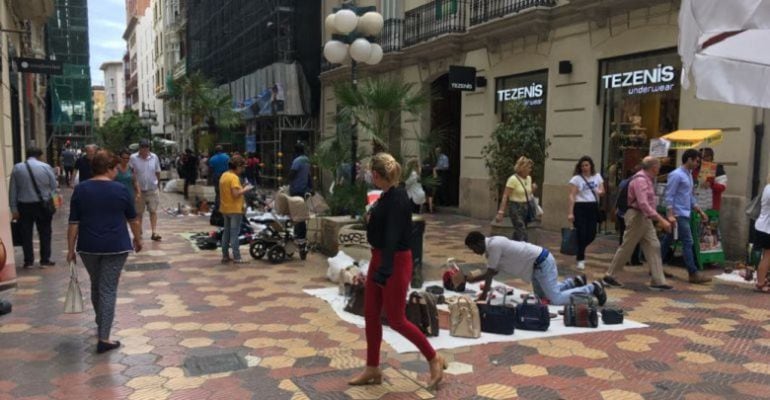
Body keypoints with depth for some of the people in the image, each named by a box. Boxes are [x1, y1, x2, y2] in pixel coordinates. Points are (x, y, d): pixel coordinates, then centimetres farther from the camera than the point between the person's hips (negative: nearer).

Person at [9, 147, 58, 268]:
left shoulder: (17, 168, -2)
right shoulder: (46, 167, -5)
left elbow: (12, 190, -1)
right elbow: (54, 187, -2)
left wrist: (14, 209, 2)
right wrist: (53, 206, 10)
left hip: (24, 206, 1)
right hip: (43, 205, -1)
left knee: (26, 234, 10)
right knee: (44, 233, 9)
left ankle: (28, 261, 14)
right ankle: (45, 260, 11)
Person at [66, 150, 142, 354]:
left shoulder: (80, 189, 0)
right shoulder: (121, 189, -5)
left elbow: (74, 223, 0)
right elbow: (133, 219, 4)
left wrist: (71, 248, 7)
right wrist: (138, 239, 18)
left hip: (88, 246, 3)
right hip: (116, 246, -3)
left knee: (96, 285, 22)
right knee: (108, 289, -1)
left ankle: (101, 323, 40)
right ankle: (104, 339, -4)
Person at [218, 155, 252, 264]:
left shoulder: (223, 175, 9)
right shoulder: (234, 177, -17)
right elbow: (236, 194, -26)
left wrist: (241, 189, 10)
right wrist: (245, 189, -11)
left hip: (225, 209, 9)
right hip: (235, 209, -8)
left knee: (226, 232, 14)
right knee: (234, 234, -5)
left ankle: (225, 256, 19)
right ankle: (237, 258, -2)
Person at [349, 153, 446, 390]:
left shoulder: (398, 199, -22)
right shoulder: (386, 195, 7)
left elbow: (393, 237, -30)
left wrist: (384, 271, -34)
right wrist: (371, 217, 36)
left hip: (395, 262, -10)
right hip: (379, 258, 10)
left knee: (396, 319, 1)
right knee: (370, 314, 12)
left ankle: (434, 359, 20)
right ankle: (372, 369, 25)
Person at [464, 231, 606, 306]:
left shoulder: (494, 245, -21)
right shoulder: (493, 244, 8)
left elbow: (490, 273, -18)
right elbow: (493, 272, 17)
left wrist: (484, 294, -9)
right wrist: (471, 279, 16)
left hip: (541, 262, -10)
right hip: (538, 263, 10)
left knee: (555, 299, -10)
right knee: (542, 294, 23)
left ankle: (593, 288, 4)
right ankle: (575, 282, 29)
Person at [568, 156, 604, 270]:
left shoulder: (597, 176, 10)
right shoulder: (576, 178, -3)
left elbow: (602, 191, 14)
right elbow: (572, 196, -7)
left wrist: (600, 192, -12)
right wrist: (571, 212, -14)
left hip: (593, 207, 4)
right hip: (580, 207, -4)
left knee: (591, 235, 3)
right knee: (582, 234, -6)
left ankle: (579, 251, 32)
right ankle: (580, 259, 7)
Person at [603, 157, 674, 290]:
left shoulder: (648, 179, 13)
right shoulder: (640, 180, -20)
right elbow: (643, 204, -30)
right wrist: (660, 219, -32)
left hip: (646, 218, 10)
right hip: (637, 216, -10)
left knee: (654, 247, 3)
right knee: (626, 248, 0)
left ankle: (658, 281, 4)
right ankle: (609, 275, 12)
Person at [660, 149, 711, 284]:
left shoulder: (689, 175, 17)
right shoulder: (676, 175, -12)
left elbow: (690, 197, 24)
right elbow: (669, 196, -16)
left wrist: (700, 211, 19)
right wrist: (670, 215, -22)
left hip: (685, 214, 9)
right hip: (678, 215, -9)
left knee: (667, 241, 12)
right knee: (688, 243, -9)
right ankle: (693, 274, -6)